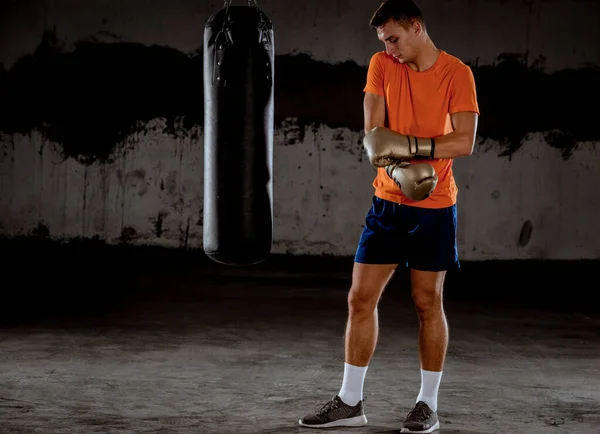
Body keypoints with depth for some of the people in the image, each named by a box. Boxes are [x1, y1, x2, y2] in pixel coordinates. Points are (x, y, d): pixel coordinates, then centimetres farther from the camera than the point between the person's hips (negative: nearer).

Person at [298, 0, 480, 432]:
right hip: (387, 202, 4)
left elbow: (464, 142, -16)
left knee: (428, 303, 3)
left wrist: (410, 145, -23)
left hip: (435, 207, -4)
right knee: (361, 299, 3)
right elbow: (374, 134, -4)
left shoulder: (457, 73, -8)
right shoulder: (382, 65, 3)